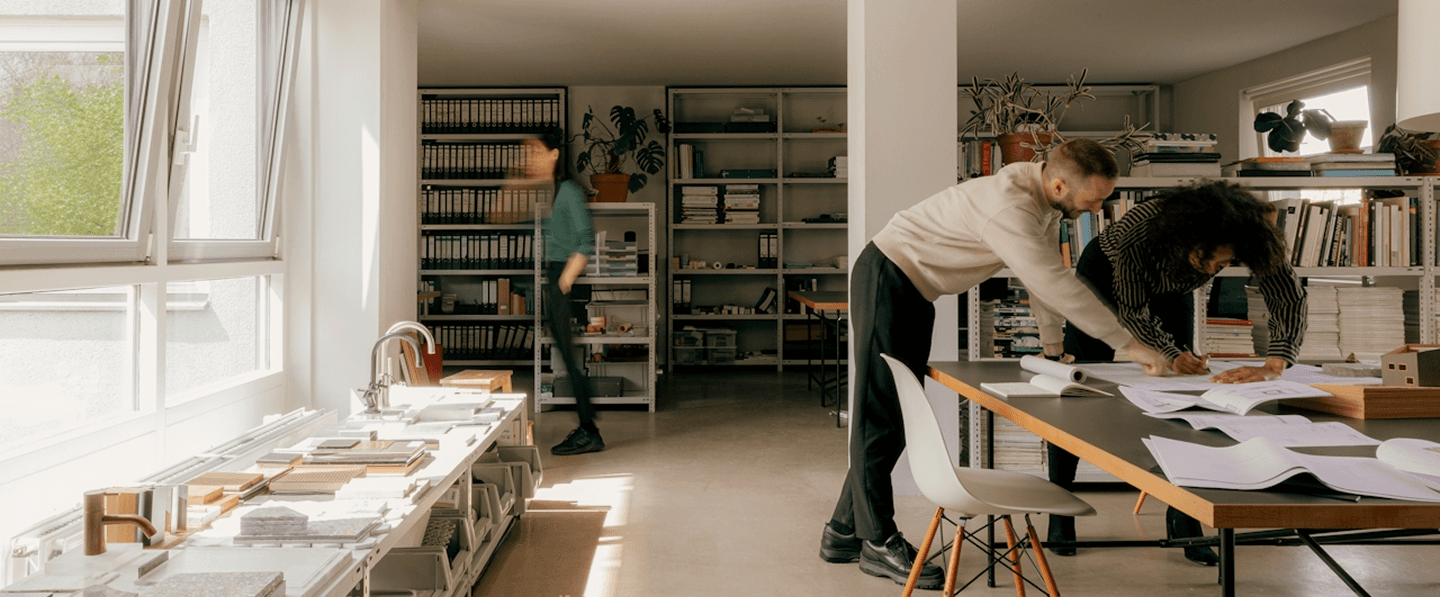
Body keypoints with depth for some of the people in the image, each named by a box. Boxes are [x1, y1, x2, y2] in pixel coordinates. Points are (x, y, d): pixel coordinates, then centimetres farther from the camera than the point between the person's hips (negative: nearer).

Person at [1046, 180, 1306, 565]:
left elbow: (1290, 297, -34)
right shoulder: (1138, 230, -42)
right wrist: (1171, 355, -40)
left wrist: (1273, 367, -49)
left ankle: (1183, 521, 6)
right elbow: (1132, 310, -27)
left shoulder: (1249, 233, -35)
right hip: (1106, 277, -3)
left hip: (1170, 292, 3)